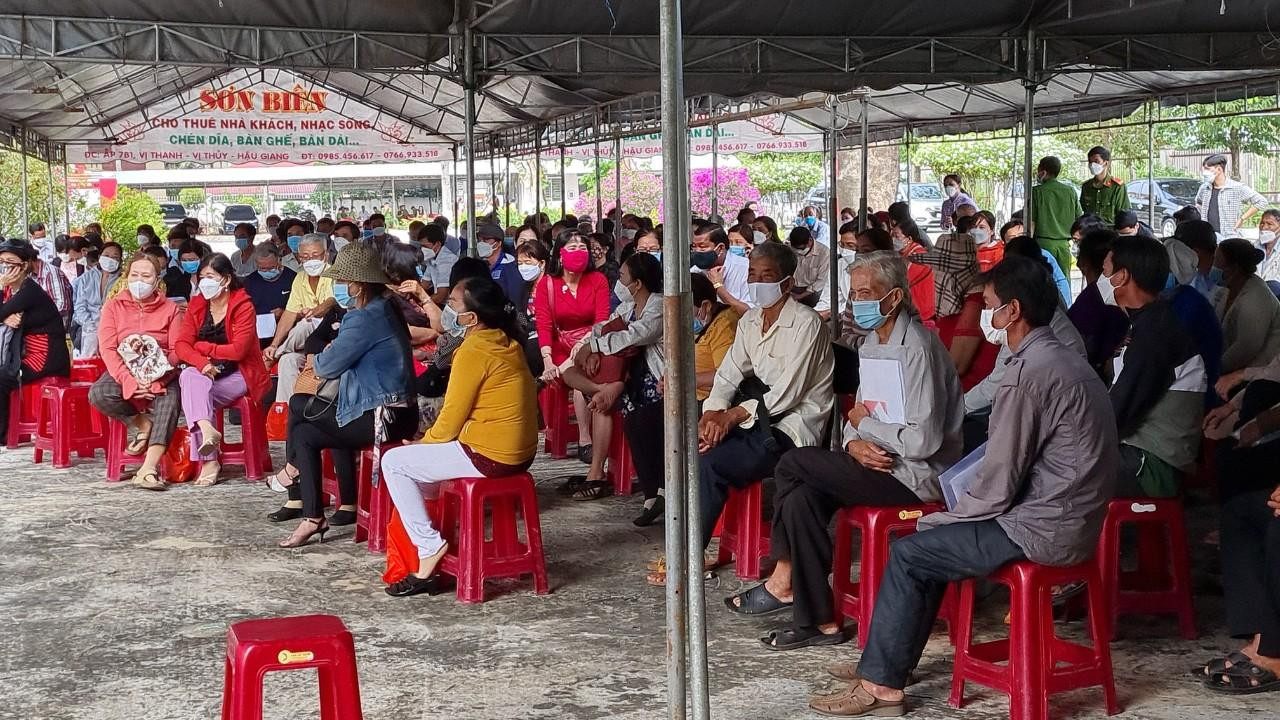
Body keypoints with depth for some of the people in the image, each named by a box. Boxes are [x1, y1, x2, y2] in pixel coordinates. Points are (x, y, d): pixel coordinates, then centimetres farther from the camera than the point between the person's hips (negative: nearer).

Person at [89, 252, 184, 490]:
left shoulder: (171, 309, 6)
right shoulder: (113, 306, 8)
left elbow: (177, 351, -3)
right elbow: (107, 348, -3)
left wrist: (155, 381, -20)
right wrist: (130, 382, -19)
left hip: (160, 375, -1)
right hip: (123, 373, 1)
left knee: (170, 398, -34)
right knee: (98, 394, -30)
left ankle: (149, 468, -42)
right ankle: (141, 423, -7)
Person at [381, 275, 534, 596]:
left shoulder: (474, 352, -18)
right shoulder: (507, 342, 8)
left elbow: (451, 420, -13)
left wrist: (423, 442, 3)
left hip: (489, 455, -10)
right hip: (518, 451, 10)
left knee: (393, 462, 0)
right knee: (425, 454, 29)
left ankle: (429, 546, -1)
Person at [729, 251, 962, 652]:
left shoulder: (916, 348, -18)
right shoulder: (873, 342, 13)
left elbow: (922, 441, -25)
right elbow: (860, 416, 18)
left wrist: (865, 422, -9)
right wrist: (854, 442, -7)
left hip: (919, 474, -9)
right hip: (881, 464, 9)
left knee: (793, 465, -14)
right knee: (801, 498, -12)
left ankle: (783, 581, 3)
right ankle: (818, 621, -6)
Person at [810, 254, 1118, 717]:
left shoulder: (1031, 373, -20)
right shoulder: (1063, 361, 12)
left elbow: (998, 485, -19)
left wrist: (938, 519, -2)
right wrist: (948, 517, 12)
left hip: (1042, 531, -10)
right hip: (1068, 519, 10)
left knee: (908, 553, 0)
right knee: (933, 540, 19)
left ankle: (880, 683, 7)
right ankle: (889, 662, 23)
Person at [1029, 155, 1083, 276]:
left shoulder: (1037, 192, -4)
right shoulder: (1070, 191, 7)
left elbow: (1031, 222, -6)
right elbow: (1079, 218, 12)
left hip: (1044, 242, -3)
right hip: (1064, 243, 3)